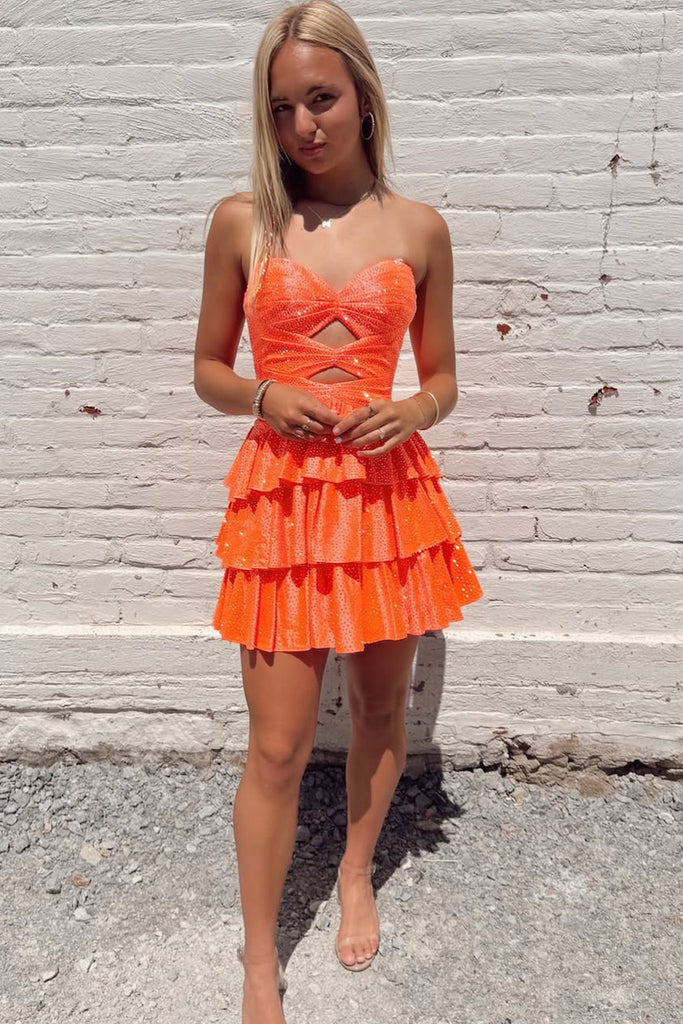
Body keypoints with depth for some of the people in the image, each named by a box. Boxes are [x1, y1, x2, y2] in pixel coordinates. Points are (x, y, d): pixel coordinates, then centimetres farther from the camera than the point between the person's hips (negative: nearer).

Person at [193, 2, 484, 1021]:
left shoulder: (419, 228, 4)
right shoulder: (243, 220, 1)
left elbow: (442, 379, 11)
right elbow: (209, 369, 8)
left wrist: (414, 412, -11)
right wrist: (264, 397, -12)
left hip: (388, 489, 2)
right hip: (282, 493, -2)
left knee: (382, 707, 16)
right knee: (279, 745, 2)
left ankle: (357, 873, 46)